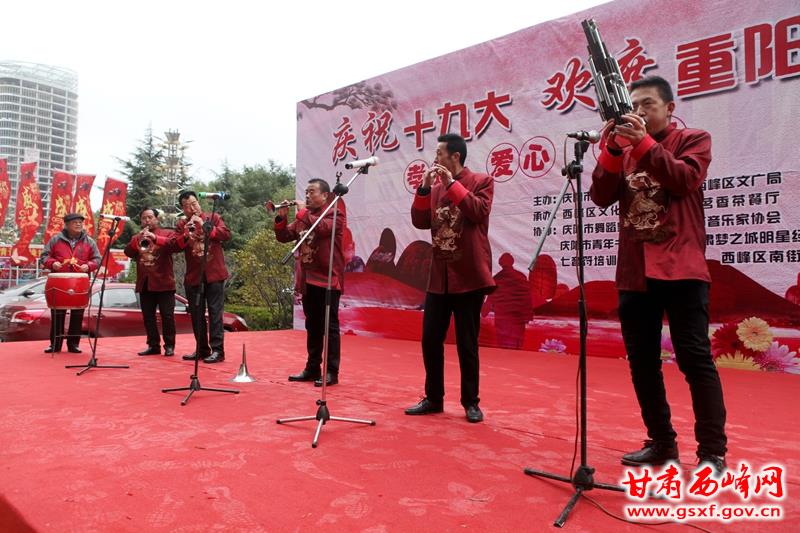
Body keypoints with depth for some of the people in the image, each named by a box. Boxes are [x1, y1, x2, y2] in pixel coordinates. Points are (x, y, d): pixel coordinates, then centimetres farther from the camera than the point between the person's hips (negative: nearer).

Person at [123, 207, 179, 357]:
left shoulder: (167, 233, 5)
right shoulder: (136, 238, 18)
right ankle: (153, 345, 15)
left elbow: (176, 246, -15)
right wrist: (138, 239, -14)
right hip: (144, 284, 5)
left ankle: (169, 346, 5)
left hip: (163, 283, -4)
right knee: (148, 317, 7)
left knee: (167, 316, -3)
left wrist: (156, 238, -25)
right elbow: (128, 252, 2)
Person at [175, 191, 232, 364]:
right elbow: (175, 246, -2)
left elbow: (226, 234, -10)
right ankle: (201, 349, 21)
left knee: (215, 312, -4)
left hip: (214, 273, -3)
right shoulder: (181, 225, 10)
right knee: (196, 314, 9)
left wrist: (205, 226, -16)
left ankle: (217, 350, -1)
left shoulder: (213, 218, 5)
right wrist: (186, 235, -19)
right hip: (193, 276, 3)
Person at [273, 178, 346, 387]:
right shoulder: (303, 217, 15)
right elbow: (283, 237, 14)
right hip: (307, 279, 7)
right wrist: (281, 217, -2)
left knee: (329, 326, -4)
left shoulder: (335, 213, -4)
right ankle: (312, 368, 21)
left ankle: (332, 372, 1)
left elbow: (322, 228, -25)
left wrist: (303, 211, -14)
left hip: (327, 279, -7)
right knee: (312, 326, 13)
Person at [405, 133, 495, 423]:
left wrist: (452, 183, -14)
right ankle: (433, 398, 22)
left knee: (467, 344, 3)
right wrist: (424, 187, -4)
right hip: (438, 277, 5)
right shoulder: (435, 189, 14)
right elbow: (420, 222, 6)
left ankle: (471, 402, 17)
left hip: (469, 277, -5)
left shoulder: (481, 181, 0)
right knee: (430, 340, 7)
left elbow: (479, 212, -18)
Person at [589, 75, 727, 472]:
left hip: (680, 268, -4)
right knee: (642, 362, 7)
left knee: (695, 358, -6)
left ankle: (713, 452, 4)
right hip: (634, 272, 4)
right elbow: (601, 198, 1)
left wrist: (643, 143, -17)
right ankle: (661, 443, 20)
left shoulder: (693, 139, 7)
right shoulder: (623, 151, 15)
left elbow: (685, 180, -12)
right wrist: (612, 150, -10)